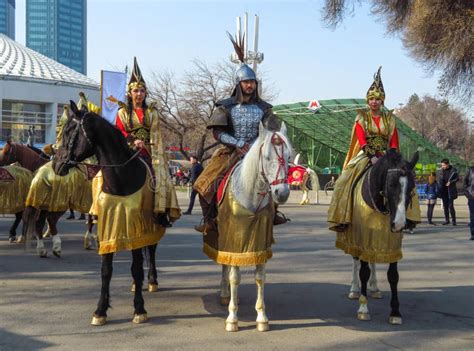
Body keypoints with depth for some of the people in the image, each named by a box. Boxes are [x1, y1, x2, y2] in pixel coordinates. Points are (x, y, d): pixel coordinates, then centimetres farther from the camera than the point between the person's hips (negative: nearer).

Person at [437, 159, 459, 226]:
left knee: (451, 206, -7)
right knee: (445, 206, 8)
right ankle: (446, 220, 16)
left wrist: (451, 182, -18)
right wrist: (439, 189, 2)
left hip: (450, 190, -4)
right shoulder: (441, 170, 6)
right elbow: (439, 180, 12)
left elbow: (457, 178, -3)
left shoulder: (453, 170, -6)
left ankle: (453, 220, 2)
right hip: (443, 190, 4)